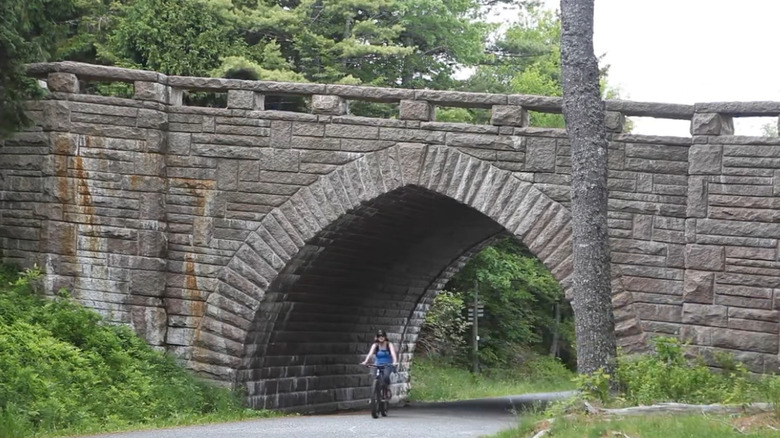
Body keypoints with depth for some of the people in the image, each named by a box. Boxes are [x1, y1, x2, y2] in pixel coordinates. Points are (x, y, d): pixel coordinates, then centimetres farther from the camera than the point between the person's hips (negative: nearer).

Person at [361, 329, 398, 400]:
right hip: (378, 365, 2)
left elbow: (393, 353, -21)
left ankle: (388, 389, -6)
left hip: (388, 365, -2)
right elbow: (370, 353, -18)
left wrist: (395, 362, -40)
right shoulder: (375, 345, -2)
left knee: (385, 376, -31)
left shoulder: (389, 345, -5)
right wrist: (365, 361, -36)